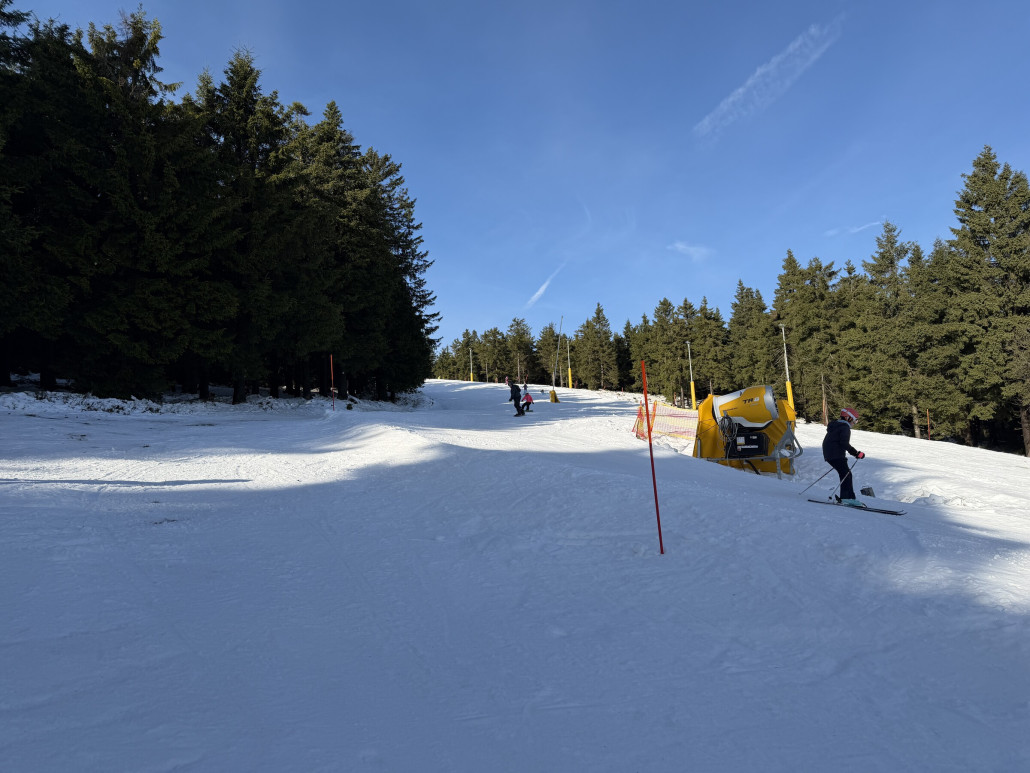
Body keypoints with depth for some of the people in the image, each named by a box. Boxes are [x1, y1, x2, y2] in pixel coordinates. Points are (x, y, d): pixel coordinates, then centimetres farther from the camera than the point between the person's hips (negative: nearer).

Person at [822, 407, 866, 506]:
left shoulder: (835, 426, 21)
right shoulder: (845, 428, -9)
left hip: (828, 455, 10)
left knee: (844, 475, 12)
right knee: (847, 475, -13)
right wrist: (856, 453, -19)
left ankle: (845, 498, 10)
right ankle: (848, 498, -21)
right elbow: (844, 443, -20)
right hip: (837, 456, -10)